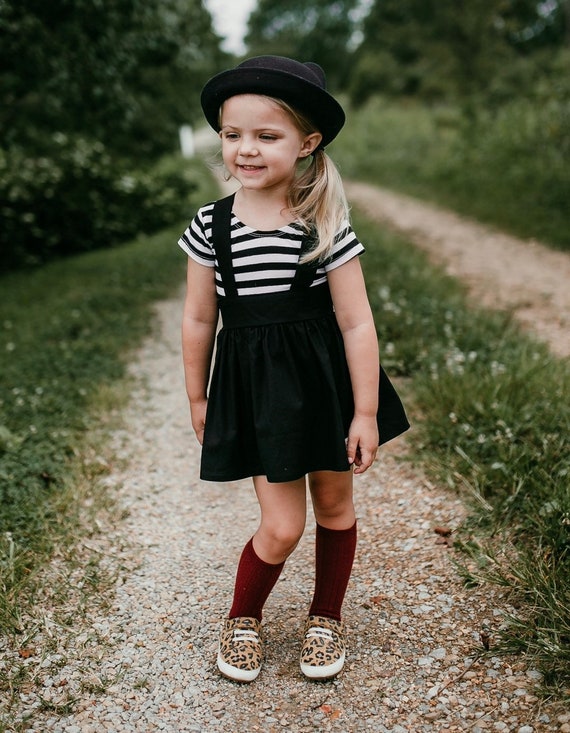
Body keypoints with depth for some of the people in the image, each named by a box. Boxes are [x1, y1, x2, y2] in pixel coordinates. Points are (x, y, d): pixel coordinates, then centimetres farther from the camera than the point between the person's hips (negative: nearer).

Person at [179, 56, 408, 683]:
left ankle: (326, 616, 41)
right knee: (281, 526, 0)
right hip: (253, 386, 0)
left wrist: (365, 414, -7)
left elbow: (356, 324, -9)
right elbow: (198, 320, 4)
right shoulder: (209, 226, -5)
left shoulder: (327, 228, -12)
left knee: (334, 502, 15)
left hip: (324, 380, 0)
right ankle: (242, 618, 30)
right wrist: (197, 398, 11)